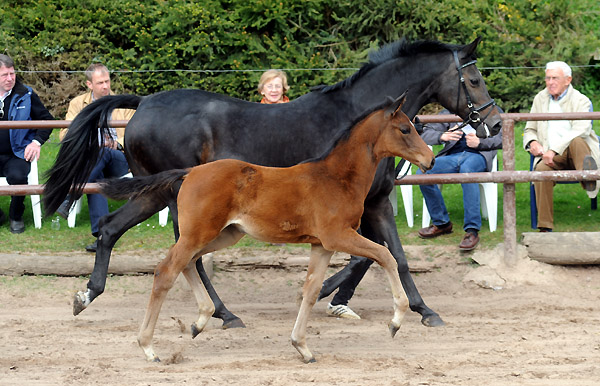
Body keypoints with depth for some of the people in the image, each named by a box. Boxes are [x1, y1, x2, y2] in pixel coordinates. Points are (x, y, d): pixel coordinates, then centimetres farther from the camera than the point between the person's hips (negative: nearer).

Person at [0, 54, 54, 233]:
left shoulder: (26, 95, 5)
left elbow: (47, 119, 13)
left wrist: (37, 142, -2)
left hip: (16, 155, -2)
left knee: (17, 177, -35)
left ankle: (16, 217, -4)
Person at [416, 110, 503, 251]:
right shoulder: (450, 112, 25)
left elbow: (502, 138, 6)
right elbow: (425, 133, 16)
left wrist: (480, 142, -11)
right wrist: (442, 136, -6)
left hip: (478, 155, -4)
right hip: (452, 155, 4)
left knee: (467, 169, -40)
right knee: (423, 172, -25)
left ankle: (472, 230, -40)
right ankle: (441, 223, -7)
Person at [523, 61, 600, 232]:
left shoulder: (581, 101, 2)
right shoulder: (540, 99, 18)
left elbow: (580, 131, -15)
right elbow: (529, 130, 25)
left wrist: (555, 150, -26)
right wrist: (532, 142, -2)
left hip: (576, 153, -2)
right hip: (550, 156, 2)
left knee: (576, 141, -37)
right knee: (541, 169, -32)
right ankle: (545, 227, -33)